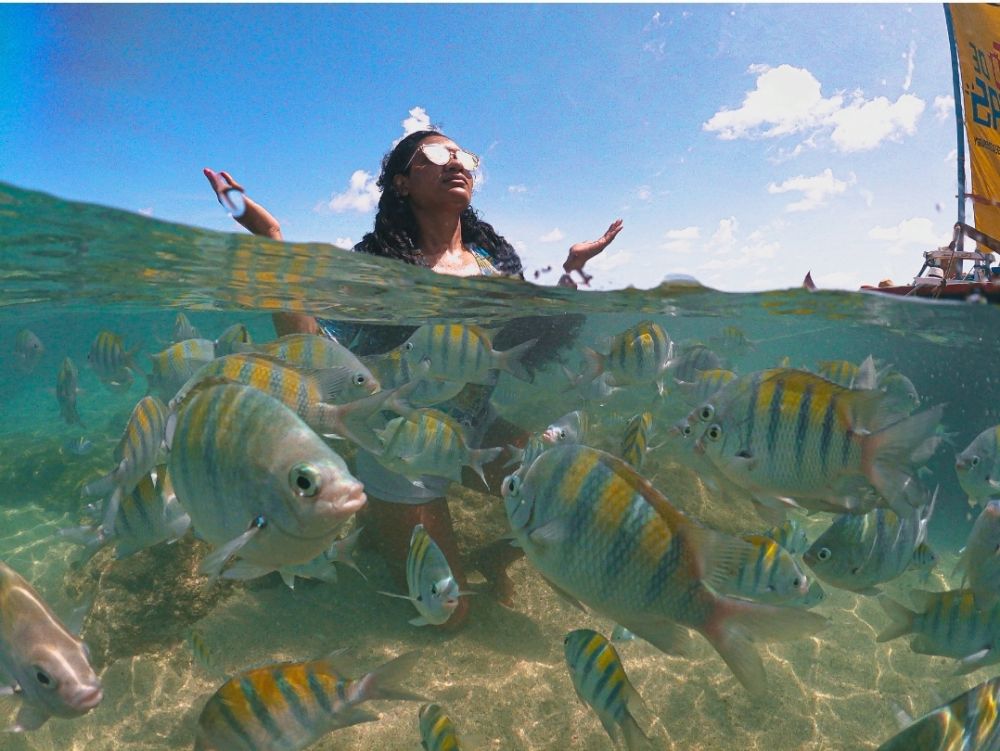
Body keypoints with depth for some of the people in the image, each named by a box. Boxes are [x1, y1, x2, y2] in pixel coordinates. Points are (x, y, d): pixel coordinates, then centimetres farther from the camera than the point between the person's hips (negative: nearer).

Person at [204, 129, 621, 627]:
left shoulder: (498, 258, 2)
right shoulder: (377, 261, -10)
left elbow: (534, 346, 10)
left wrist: (572, 269, 6)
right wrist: (271, 240, -27)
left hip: (490, 425, 4)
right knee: (447, 614, 5)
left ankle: (497, 556, 13)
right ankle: (376, 524, 33)